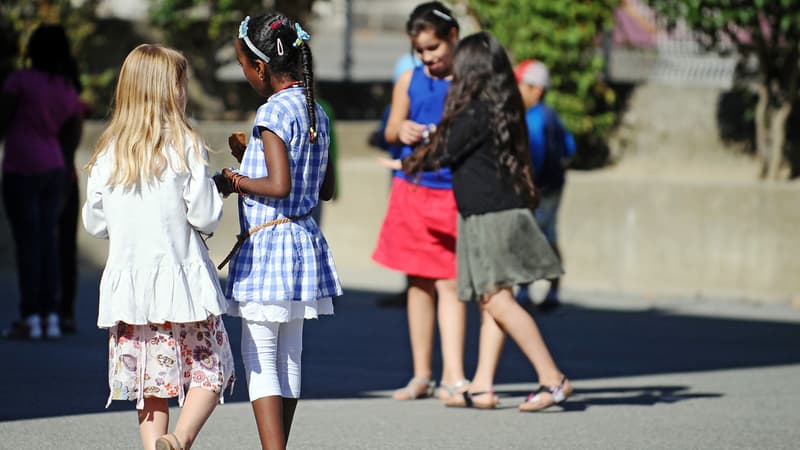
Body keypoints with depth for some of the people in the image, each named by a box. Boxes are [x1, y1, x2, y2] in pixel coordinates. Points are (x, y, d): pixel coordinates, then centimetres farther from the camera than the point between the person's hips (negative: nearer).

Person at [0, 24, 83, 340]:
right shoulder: (70, 93, 10)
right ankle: (51, 318, 5)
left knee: (27, 243, -5)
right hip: (53, 170, 6)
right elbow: (72, 142, 13)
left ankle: (30, 320, -5)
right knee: (47, 242, 7)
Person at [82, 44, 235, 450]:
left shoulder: (107, 152, 3)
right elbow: (206, 216, -10)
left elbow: (94, 223, 7)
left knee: (152, 381, 10)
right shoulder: (184, 145, -8)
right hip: (182, 279, -4)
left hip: (128, 282, 4)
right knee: (209, 371, 4)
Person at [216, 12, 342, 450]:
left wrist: (234, 180, -8)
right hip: (305, 239, 9)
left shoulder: (274, 111, -16)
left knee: (259, 359, -5)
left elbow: (279, 185, -25)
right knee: (289, 357, 14)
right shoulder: (315, 112, 10)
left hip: (267, 245, -9)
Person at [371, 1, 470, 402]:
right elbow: (390, 131, 15)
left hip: (455, 193, -4)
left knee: (450, 284, -7)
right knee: (419, 283, 9)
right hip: (413, 189, 4)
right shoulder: (410, 81, 8)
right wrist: (401, 132, -7)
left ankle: (453, 377, -9)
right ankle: (421, 376, 16)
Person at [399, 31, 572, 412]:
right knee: (489, 302, 8)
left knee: (498, 300, -11)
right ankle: (482, 387, 7)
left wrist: (409, 164, 14)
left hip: (493, 217, -10)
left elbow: (443, 155, -5)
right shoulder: (504, 109, 12)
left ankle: (553, 379, -15)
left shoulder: (476, 113, -14)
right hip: (497, 213, 10)